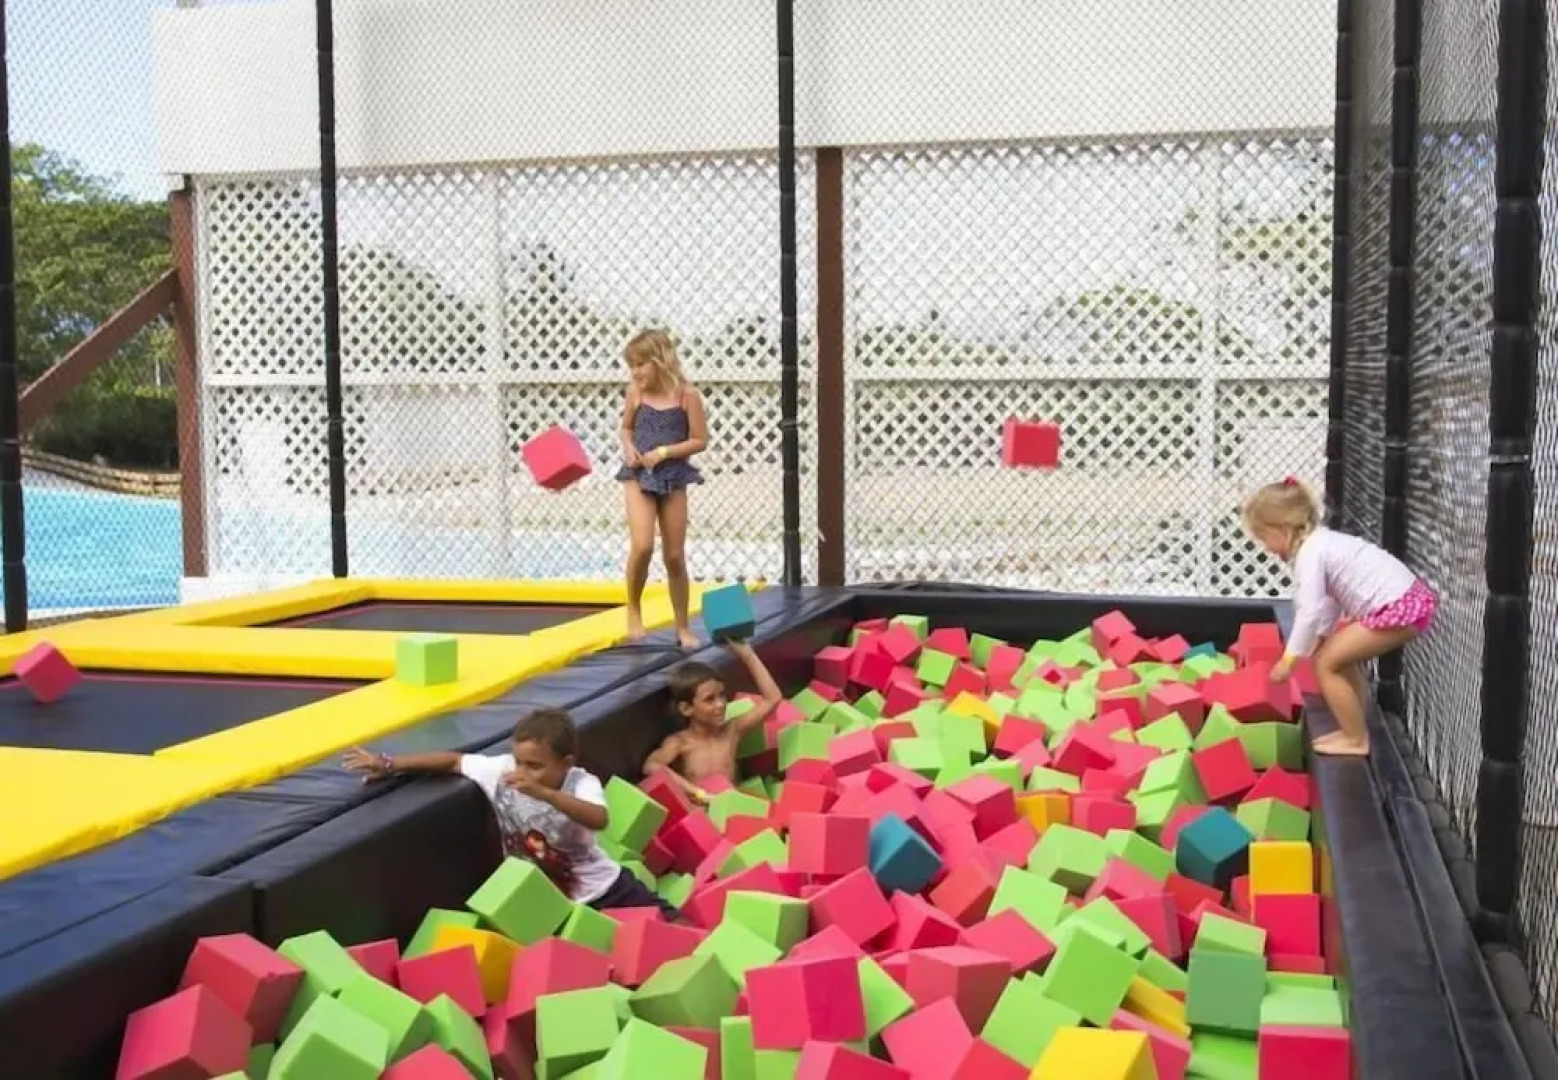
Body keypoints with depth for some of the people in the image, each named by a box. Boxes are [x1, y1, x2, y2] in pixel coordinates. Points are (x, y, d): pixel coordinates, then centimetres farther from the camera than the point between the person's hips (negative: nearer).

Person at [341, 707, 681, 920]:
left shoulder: (582, 783, -27)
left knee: (676, 928, -5)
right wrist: (388, 765, -7)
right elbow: (454, 761, -4)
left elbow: (600, 819, -48)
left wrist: (543, 793, -59)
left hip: (601, 889, -3)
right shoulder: (502, 771, -16)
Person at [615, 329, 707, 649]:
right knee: (642, 546, -19)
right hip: (639, 477, 1)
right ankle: (633, 610, 5)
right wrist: (628, 449, -7)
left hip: (673, 479, -1)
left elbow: (700, 440, -6)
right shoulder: (635, 393, -1)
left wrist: (664, 452, -16)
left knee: (675, 557, 6)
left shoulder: (686, 394, -8)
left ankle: (682, 628, 20)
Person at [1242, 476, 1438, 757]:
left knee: (1327, 663, -5)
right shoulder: (1320, 541, 17)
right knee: (1342, 656, 24)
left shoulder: (1309, 554, -13)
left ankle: (1356, 740, 3)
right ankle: (1354, 729, 30)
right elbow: (1330, 600, 23)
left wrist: (1289, 657, -11)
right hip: (1409, 598, 11)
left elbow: (1310, 611, -18)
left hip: (1397, 609, -11)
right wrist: (1321, 637, 19)